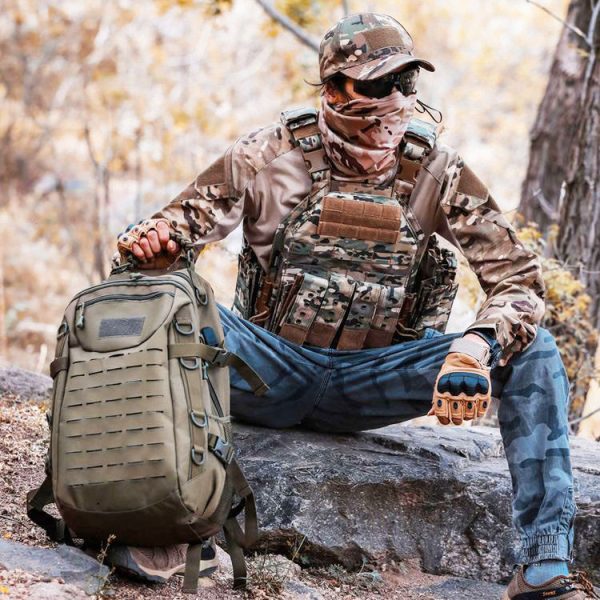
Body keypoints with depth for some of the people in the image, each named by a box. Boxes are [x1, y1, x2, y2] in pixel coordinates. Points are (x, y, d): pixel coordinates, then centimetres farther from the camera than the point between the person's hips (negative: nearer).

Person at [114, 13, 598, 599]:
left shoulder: (435, 171, -2)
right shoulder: (271, 155, -5)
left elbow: (517, 278, -7)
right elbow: (181, 223, -3)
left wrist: (475, 347, -28)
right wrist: (149, 242, -30)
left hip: (371, 381, 1)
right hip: (270, 369, -1)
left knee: (531, 349, -19)